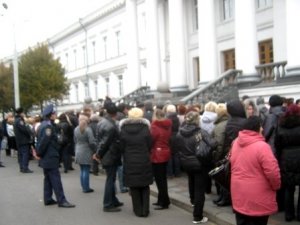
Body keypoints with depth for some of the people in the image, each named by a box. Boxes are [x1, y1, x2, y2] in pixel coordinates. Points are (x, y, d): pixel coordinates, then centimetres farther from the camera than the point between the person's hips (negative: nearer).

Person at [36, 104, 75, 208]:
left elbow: (41, 140, 16)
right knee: (56, 179, -7)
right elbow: (44, 141, -24)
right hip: (51, 158, -10)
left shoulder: (43, 125, 13)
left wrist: (38, 152, 12)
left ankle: (48, 199, 21)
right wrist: (39, 153, -13)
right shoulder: (48, 126, -19)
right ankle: (61, 200, -5)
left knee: (48, 178, 15)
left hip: (46, 158, 10)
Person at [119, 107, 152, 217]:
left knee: (134, 187, 9)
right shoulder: (145, 128, -7)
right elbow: (150, 145, -3)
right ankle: (145, 210, 12)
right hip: (144, 161, 0)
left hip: (130, 162, 0)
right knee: (145, 187, 11)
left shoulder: (123, 129, -5)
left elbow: (121, 147, -2)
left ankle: (138, 210, 13)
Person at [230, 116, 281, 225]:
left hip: (239, 196, 7)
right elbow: (272, 171, -22)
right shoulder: (261, 146, -21)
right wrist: (276, 186, -5)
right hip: (258, 200, -7)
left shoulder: (236, 143, 3)